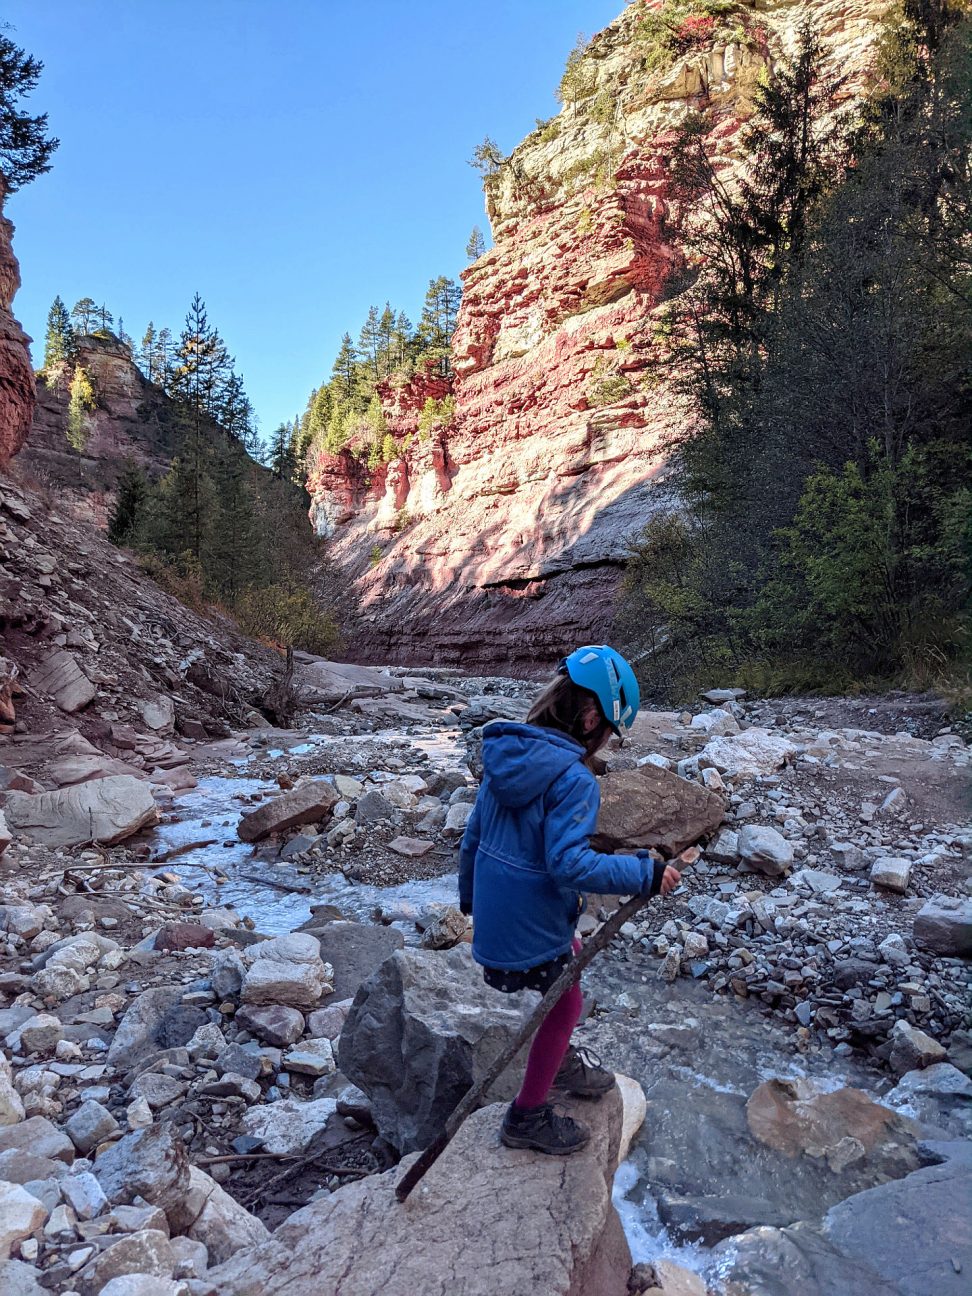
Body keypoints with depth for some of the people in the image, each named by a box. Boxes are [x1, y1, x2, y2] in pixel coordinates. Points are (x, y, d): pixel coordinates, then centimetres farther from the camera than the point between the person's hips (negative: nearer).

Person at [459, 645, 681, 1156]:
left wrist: (469, 894, 21)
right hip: (533, 927, -8)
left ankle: (560, 1062, 50)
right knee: (565, 1002, 19)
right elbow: (567, 862, -30)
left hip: (492, 914, 8)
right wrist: (645, 874, -23)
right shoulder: (573, 778, -24)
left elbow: (473, 833, 8)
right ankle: (528, 1115, 36)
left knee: (573, 957, 31)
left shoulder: (506, 754, 0)